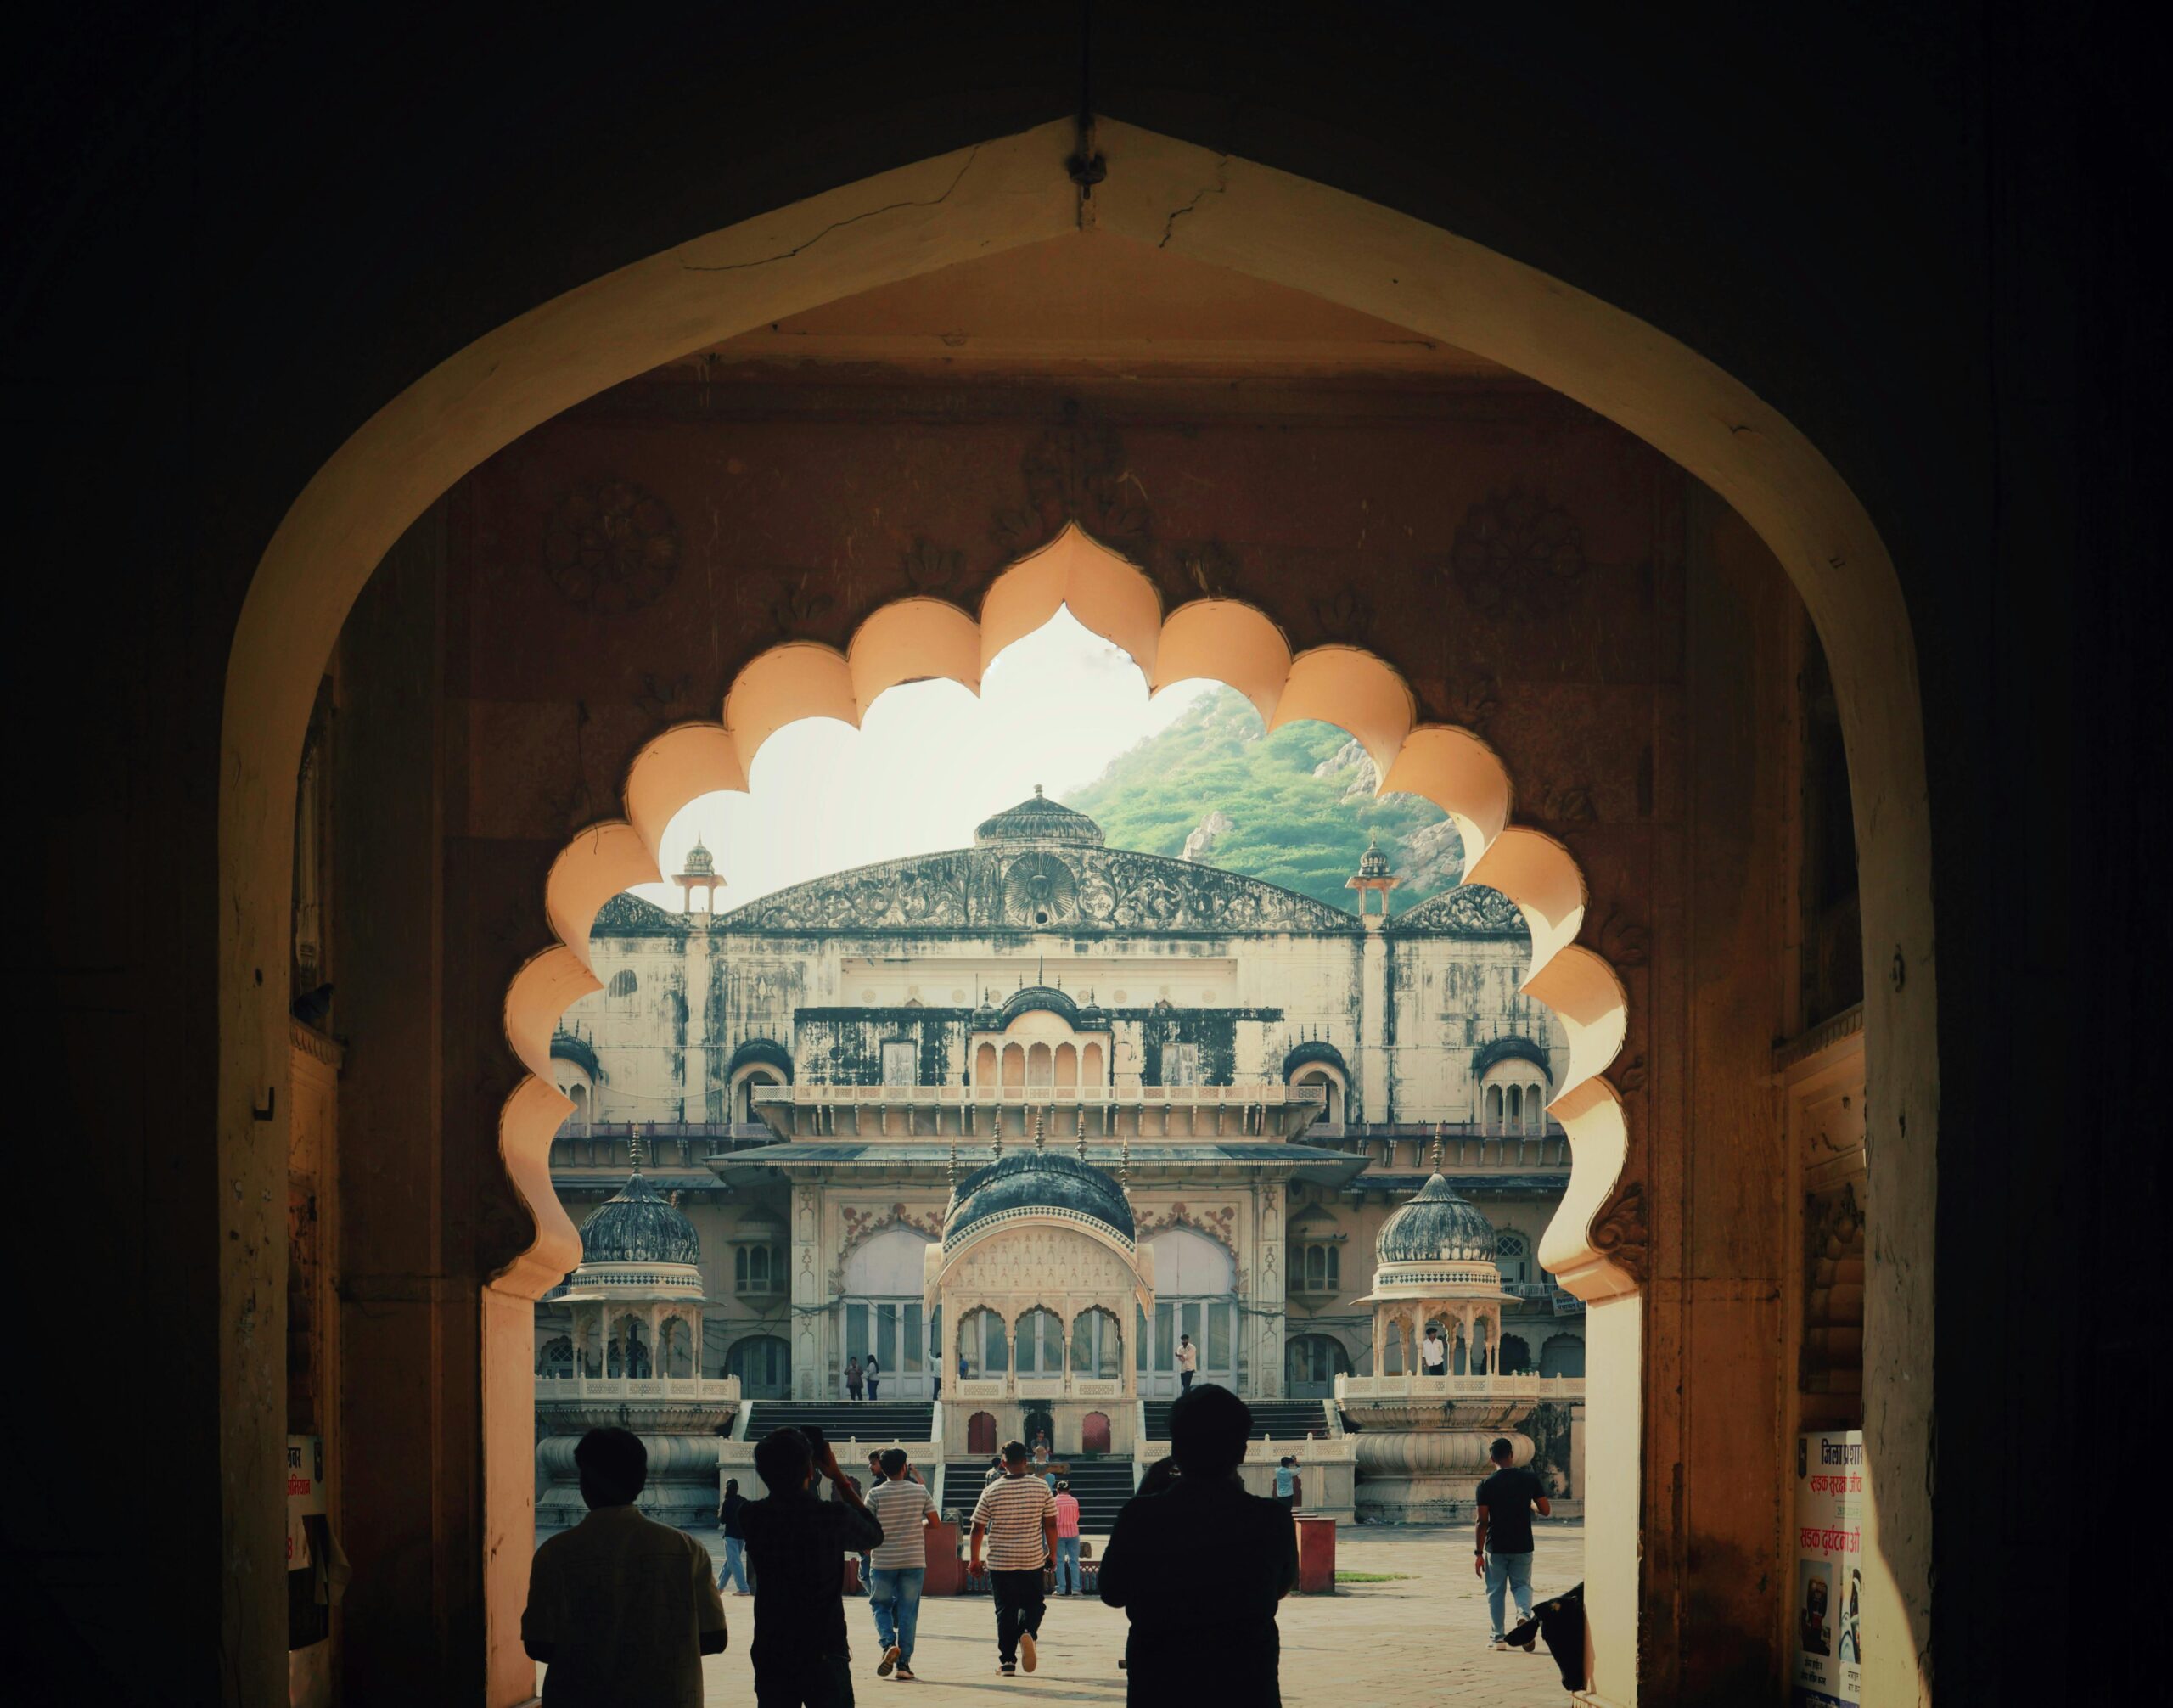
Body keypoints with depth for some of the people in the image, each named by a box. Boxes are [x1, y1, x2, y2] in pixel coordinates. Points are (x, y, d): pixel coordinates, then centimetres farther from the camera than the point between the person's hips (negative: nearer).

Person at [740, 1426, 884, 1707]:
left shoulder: (752, 1518, -4)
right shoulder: (834, 1516, -12)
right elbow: (874, 1534, 10)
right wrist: (838, 1477, 11)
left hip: (771, 1658, 2)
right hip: (824, 1655, -2)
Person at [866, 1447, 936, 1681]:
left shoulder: (876, 1494, -7)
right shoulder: (920, 1491, -1)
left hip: (884, 1561, -1)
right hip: (914, 1560, 1)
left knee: (880, 1605, 14)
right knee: (908, 1611, 6)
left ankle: (889, 1644, -12)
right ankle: (903, 1663, 2)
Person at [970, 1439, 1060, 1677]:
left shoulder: (991, 1491, -4)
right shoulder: (1041, 1488, -4)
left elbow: (978, 1528, -1)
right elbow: (1051, 1524, -1)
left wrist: (975, 1559, 10)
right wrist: (1052, 1554, 11)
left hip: (1000, 1561, 0)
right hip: (1033, 1560, 0)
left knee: (1005, 1610, 7)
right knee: (1033, 1603, 15)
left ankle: (1007, 1661, 5)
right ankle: (1028, 1633, -14)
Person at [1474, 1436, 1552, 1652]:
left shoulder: (1486, 1485, -7)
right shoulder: (1529, 1479, -4)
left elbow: (1482, 1522, -8)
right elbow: (1546, 1511, -2)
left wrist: (1479, 1554, -2)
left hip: (1495, 1547, -1)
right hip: (1522, 1545, 1)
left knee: (1495, 1591, 10)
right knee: (1522, 1585, 15)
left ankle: (1498, 1637, 10)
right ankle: (1524, 1613, -16)